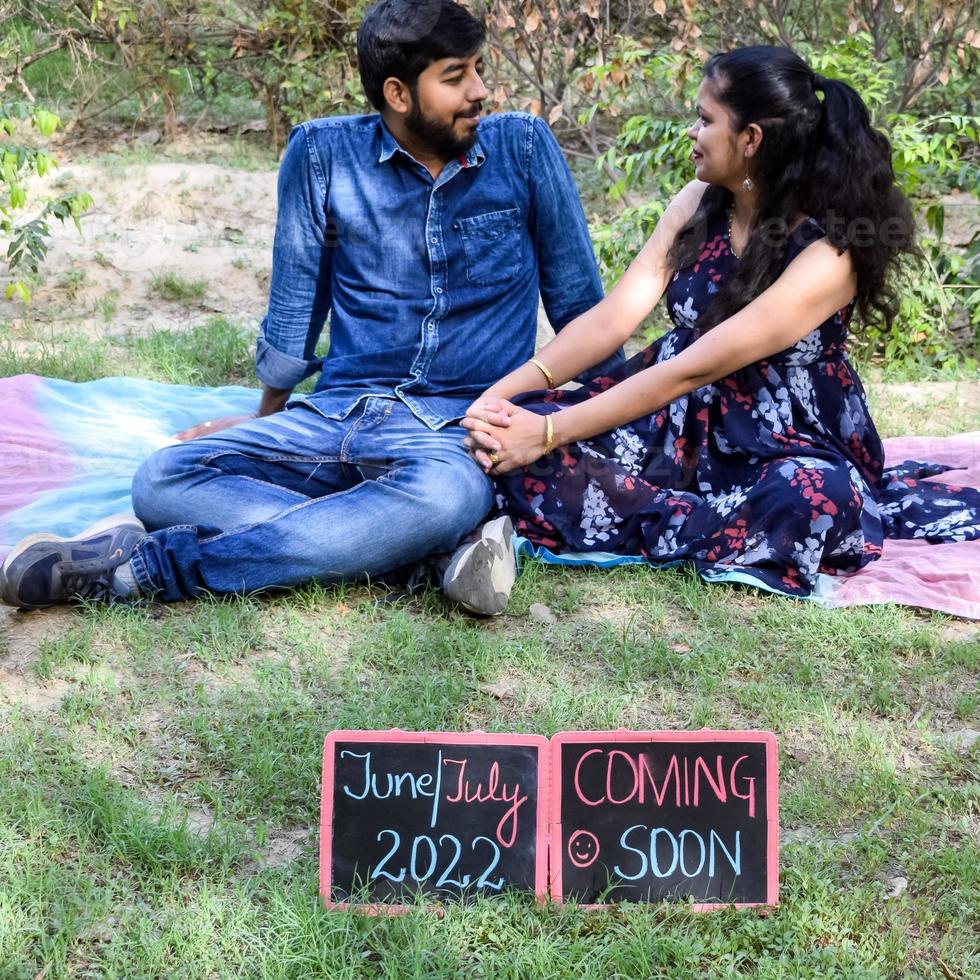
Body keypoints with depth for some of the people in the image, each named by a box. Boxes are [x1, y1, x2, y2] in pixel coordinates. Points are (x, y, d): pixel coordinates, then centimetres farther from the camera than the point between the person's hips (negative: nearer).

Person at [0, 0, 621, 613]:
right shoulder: (324, 152, 4)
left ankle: (139, 567, -32)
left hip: (462, 426, -2)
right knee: (162, 482, -21)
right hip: (339, 414, 3)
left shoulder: (524, 147, 3)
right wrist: (265, 419, 23)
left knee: (443, 495, -41)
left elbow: (579, 306, 10)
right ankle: (444, 544, -32)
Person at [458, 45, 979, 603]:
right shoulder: (700, 203, -1)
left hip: (786, 445, -5)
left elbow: (694, 369, -27)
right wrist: (503, 394, -21)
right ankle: (726, 523, -21)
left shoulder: (828, 254, -22)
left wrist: (549, 432, -30)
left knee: (811, 501, -43)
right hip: (685, 420, 6)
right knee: (514, 435, -19)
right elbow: (611, 321, -6)